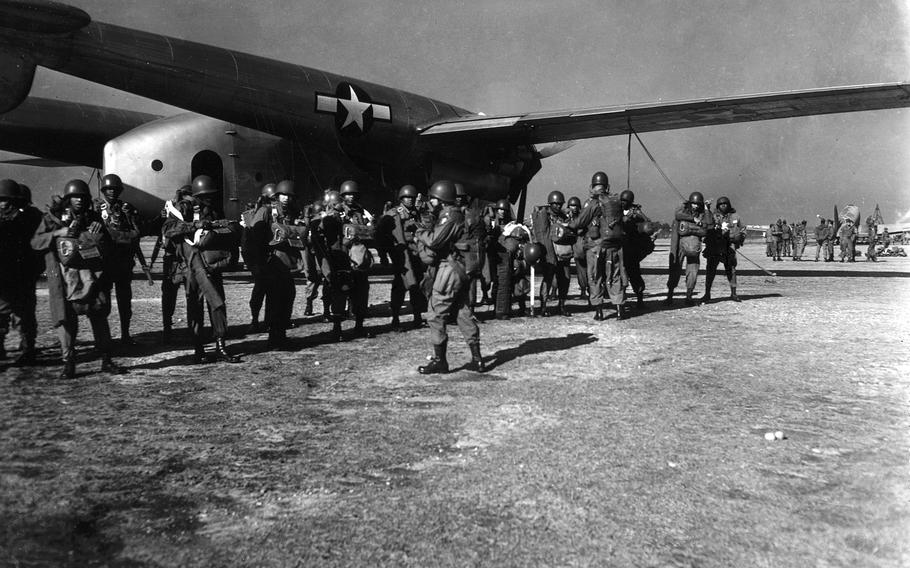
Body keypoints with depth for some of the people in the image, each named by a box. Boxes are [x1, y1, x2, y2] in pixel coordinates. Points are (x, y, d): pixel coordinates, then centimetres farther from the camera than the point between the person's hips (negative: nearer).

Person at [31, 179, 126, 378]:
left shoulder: (94, 218, 11)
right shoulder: (53, 218, 6)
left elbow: (106, 246, 12)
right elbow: (35, 242, -1)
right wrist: (60, 232, -12)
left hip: (92, 277, 2)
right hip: (65, 278, -2)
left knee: (100, 317, 4)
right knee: (66, 319, -2)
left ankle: (106, 360, 12)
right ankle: (68, 363, 6)